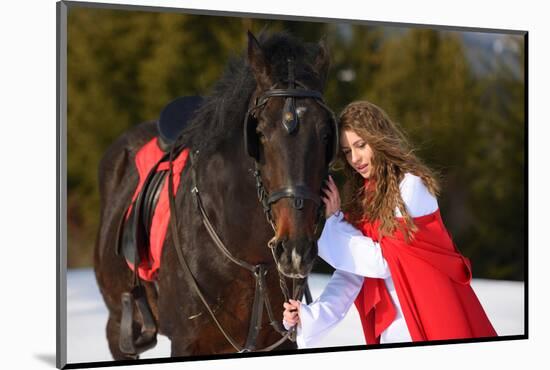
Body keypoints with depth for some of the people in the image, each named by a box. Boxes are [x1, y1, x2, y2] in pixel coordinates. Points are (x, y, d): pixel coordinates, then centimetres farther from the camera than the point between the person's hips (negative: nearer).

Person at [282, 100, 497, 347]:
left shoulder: (410, 185, -11)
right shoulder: (359, 197, 8)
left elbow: (383, 262, -15)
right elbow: (351, 273, -1)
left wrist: (332, 221, -9)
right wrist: (313, 315, -16)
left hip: (432, 322, -6)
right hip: (388, 327, 6)